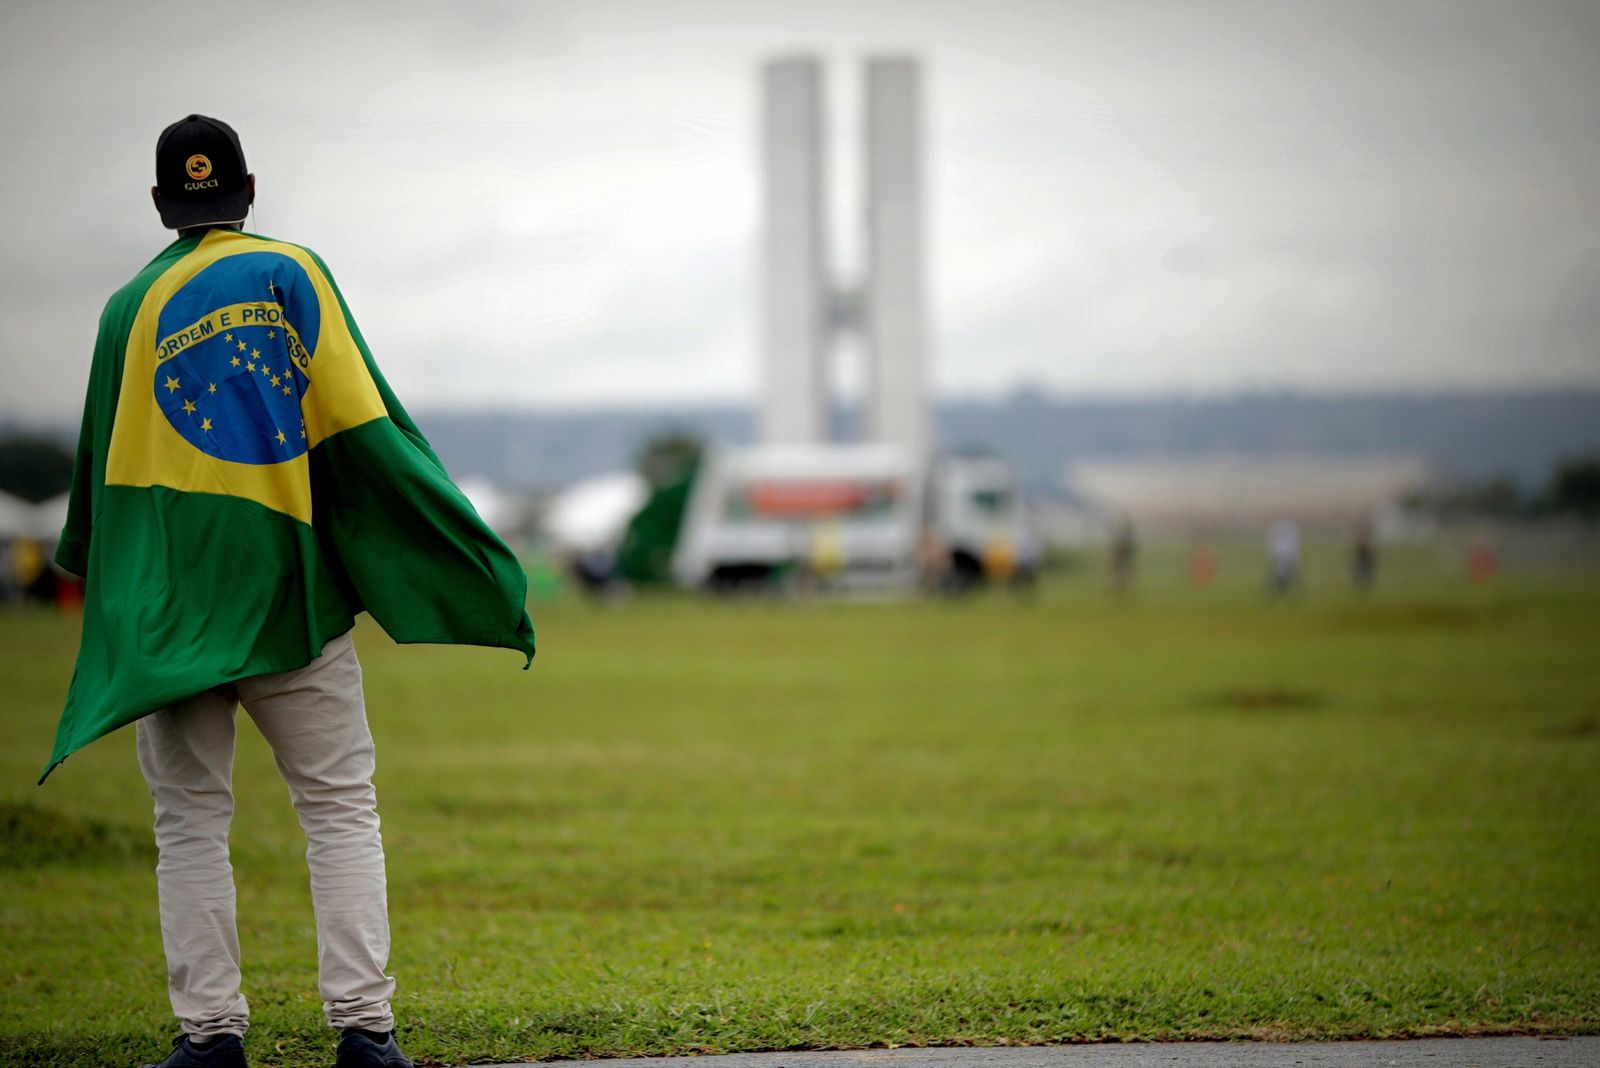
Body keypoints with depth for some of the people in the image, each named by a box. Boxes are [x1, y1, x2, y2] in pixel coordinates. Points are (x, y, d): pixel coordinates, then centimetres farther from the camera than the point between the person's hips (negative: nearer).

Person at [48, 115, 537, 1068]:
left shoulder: (129, 304, 8)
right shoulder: (291, 272, 1)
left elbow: (102, 459, 10)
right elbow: (359, 420, -7)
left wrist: (88, 563, 27)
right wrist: (466, 555, -6)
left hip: (165, 592, 2)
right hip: (286, 581, -1)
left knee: (191, 820, 6)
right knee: (340, 806, 2)